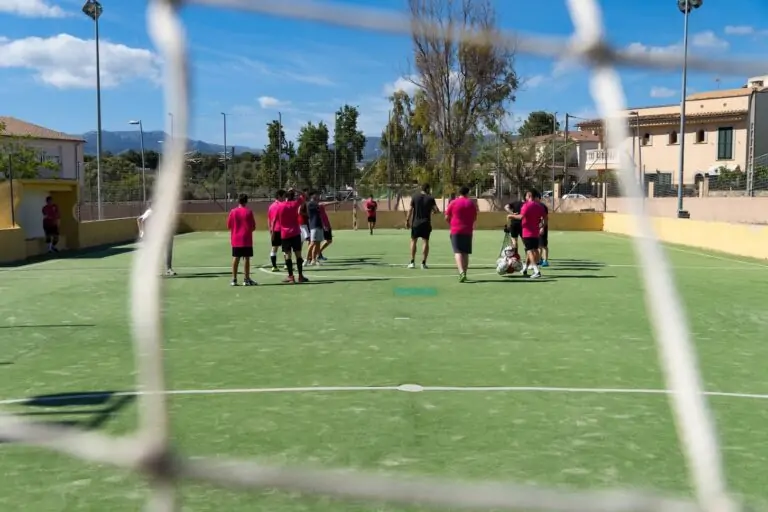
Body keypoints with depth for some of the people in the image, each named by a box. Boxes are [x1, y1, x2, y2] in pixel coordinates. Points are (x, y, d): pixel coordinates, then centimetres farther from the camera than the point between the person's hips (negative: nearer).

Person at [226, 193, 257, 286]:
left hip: (236, 240, 3)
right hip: (246, 240, -3)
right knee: (247, 259, 2)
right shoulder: (248, 211, -8)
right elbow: (253, 227, -7)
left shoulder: (233, 212, 0)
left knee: (235, 259, 7)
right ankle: (246, 279, 4)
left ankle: (234, 279, 9)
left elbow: (228, 226, 5)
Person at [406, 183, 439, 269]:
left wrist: (407, 220, 2)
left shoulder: (414, 197, 2)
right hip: (426, 223, -1)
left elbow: (410, 210, -3)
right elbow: (437, 210, -6)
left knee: (413, 241, 9)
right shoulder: (430, 198, -1)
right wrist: (433, 211, 16)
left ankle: (412, 262, 5)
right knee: (425, 242, 3)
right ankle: (423, 263, -2)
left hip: (416, 223, 1)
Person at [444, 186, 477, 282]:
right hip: (468, 231, 3)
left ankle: (461, 272, -27)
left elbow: (447, 217, 0)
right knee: (465, 253, 12)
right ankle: (464, 274, 17)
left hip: (456, 231, -3)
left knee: (458, 252, -8)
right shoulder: (472, 203, 6)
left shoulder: (453, 203, -2)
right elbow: (475, 218, 11)